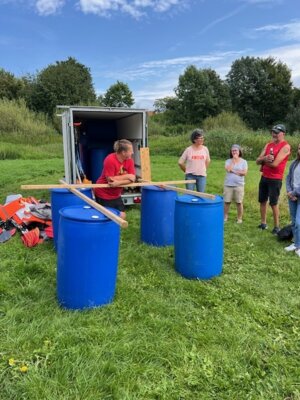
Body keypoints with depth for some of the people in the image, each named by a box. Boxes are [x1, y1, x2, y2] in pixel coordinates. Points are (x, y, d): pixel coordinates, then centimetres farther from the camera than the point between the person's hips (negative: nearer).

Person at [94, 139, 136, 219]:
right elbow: (110, 179, -27)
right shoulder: (110, 160, -25)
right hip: (103, 194, -6)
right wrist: (127, 176, -19)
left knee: (122, 216, 5)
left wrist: (119, 182, -29)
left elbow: (132, 178, -12)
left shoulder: (129, 160, -6)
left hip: (116, 194, 6)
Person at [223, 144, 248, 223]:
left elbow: (244, 172, -10)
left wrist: (233, 171, -12)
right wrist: (233, 160, -9)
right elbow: (228, 169, -15)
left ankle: (240, 218, 15)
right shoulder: (228, 161, 4)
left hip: (239, 185, -1)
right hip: (228, 185, 1)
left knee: (239, 202, 5)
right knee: (227, 202, 6)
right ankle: (225, 217, 17)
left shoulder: (243, 161, 1)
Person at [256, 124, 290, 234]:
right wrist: (265, 158, -17)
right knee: (262, 201, 11)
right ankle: (263, 223, 22)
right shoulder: (268, 145, 10)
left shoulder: (285, 146, -12)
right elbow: (258, 161, 4)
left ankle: (276, 227, 7)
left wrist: (264, 161, -3)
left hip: (275, 179, -7)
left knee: (273, 203, -4)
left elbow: (274, 164, -21)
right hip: (264, 177, 7)